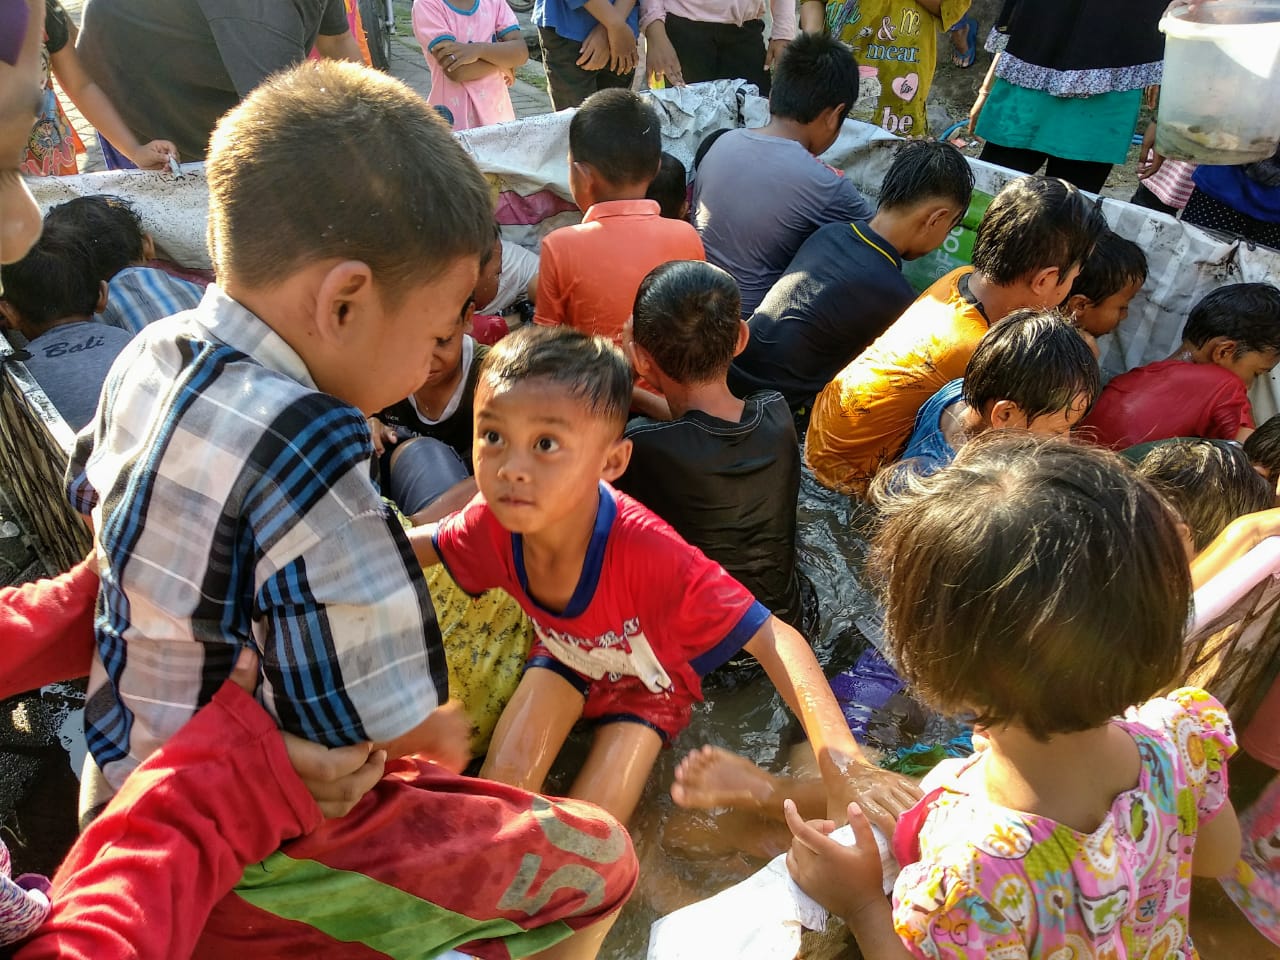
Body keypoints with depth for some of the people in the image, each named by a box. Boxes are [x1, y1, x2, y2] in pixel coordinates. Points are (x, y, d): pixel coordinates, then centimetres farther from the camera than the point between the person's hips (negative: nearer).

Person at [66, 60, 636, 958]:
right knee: (597, 858, -1)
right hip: (234, 869, -9)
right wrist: (438, 736, -5)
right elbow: (388, 722, -28)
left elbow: (93, 499, 14)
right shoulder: (302, 455, -35)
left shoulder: (150, 355, -7)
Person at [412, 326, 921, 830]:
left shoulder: (649, 552, -44)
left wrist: (844, 766, -54)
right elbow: (422, 542, -6)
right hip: (566, 654, 3)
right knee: (505, 776, -15)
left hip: (648, 677, -3)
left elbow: (775, 639, -44)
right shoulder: (494, 524, -30)